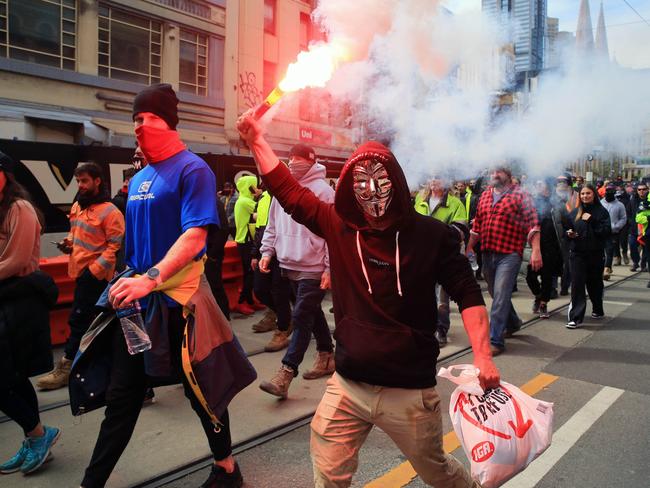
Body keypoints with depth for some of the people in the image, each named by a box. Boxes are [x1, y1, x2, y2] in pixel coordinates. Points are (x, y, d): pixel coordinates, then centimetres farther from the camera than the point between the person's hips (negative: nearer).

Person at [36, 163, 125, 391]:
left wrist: (95, 270, -20)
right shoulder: (77, 206, 11)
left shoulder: (110, 212, -14)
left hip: (95, 273, -8)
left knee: (79, 319, -4)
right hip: (79, 269, 9)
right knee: (88, 320, 17)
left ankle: (65, 367, 6)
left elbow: (116, 246, -17)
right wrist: (69, 242, 4)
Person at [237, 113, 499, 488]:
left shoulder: (430, 235, -9)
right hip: (348, 385, 3)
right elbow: (288, 191, 6)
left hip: (410, 391, -2)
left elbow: (467, 294, -6)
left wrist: (482, 355, -16)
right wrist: (257, 139, 7)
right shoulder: (338, 225, -2)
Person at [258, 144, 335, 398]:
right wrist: (267, 251, 6)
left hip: (313, 268, -7)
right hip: (290, 265, 7)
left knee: (301, 318, -6)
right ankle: (327, 356, 34)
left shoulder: (323, 191, -10)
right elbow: (273, 225, 17)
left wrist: (330, 268, -15)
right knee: (313, 313, 18)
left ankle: (285, 374, -4)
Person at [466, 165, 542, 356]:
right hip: (487, 253, 6)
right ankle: (512, 323, 43)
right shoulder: (484, 196, 14)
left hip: (509, 254, -6)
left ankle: (495, 340, -5)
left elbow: (532, 223, -10)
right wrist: (469, 248, 20)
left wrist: (536, 250, -18)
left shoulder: (520, 195, -3)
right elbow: (477, 226, 20)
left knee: (500, 296, -11)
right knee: (496, 294, 18)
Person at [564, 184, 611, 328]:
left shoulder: (601, 212, -1)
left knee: (594, 283, 13)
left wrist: (591, 221, -19)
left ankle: (598, 310, 36)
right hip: (577, 253, 2)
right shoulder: (574, 213, 9)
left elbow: (606, 231, -12)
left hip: (596, 254, -1)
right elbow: (567, 229, 17)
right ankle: (576, 318, -7)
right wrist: (569, 234, -4)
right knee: (577, 284, -7)